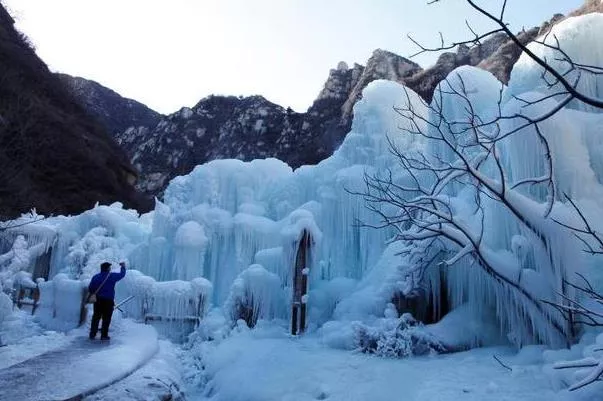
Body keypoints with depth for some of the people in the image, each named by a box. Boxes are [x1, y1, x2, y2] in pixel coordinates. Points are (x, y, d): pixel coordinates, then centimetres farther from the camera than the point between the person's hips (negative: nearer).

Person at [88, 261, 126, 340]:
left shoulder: (95, 277, 3)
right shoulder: (112, 276, -7)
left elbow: (90, 289, 3)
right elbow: (122, 274, 6)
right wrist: (123, 266, 23)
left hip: (98, 300, 4)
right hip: (108, 301, -4)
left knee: (96, 317, 13)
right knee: (106, 319, 3)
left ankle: (92, 334, 17)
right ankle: (104, 335, 5)